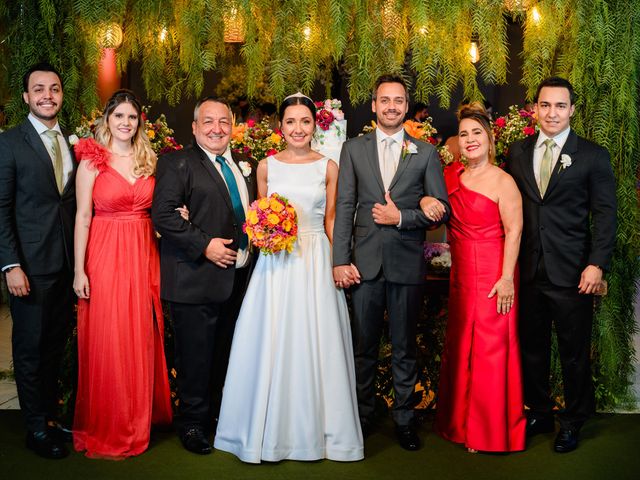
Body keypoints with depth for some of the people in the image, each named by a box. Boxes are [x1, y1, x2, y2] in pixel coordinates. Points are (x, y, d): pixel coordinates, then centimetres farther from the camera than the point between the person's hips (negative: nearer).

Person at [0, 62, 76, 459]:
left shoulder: (73, 142, 10)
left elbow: (74, 202, 10)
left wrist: (80, 263, 4)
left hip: (67, 263, 5)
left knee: (56, 345, 14)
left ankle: (51, 415, 29)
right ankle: (37, 428, 20)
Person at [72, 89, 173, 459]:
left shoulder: (149, 160, 9)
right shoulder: (92, 160, -4)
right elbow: (83, 217, -6)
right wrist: (79, 270, -11)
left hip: (144, 257, 4)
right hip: (105, 257, -4)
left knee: (141, 339, 11)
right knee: (107, 342, 1)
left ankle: (138, 420, 28)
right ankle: (106, 427, 17)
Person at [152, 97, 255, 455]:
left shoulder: (245, 165, 15)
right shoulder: (177, 163, -6)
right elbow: (164, 214, -16)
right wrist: (205, 245, -21)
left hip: (239, 278, 7)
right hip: (196, 278, -6)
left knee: (227, 354, 17)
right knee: (196, 356, 2)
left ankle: (221, 416, 32)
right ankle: (193, 423, 18)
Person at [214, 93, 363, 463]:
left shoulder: (328, 167, 5)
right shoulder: (267, 166, 7)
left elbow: (331, 220, 6)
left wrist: (337, 262, -3)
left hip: (316, 262, 0)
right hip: (276, 262, 1)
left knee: (315, 344, 2)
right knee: (272, 343, 1)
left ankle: (316, 427, 18)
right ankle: (272, 429, 17)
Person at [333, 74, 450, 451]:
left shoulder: (426, 153, 5)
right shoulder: (353, 149, 6)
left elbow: (442, 209, 3)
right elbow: (344, 208, 2)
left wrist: (401, 217, -11)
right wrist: (341, 260, -5)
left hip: (408, 264, 0)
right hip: (365, 262, 1)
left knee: (405, 348, 10)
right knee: (364, 346, 11)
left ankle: (405, 418, 23)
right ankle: (364, 413, 26)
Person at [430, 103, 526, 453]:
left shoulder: (502, 181, -10)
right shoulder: (451, 174, 8)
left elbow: (513, 231, -14)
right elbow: (431, 195, 21)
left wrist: (507, 277, -19)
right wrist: (425, 200, -2)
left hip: (493, 274, -6)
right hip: (462, 273, 7)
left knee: (490, 347, 0)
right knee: (460, 344, 14)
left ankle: (490, 429, 16)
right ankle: (462, 420, 30)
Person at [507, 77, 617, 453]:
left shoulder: (593, 156, -1)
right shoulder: (518, 152, 8)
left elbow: (605, 215, -4)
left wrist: (597, 265, -13)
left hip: (572, 273, -3)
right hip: (528, 270, 3)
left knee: (574, 352, 8)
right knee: (532, 348, 13)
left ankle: (573, 422, 25)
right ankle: (540, 414, 30)